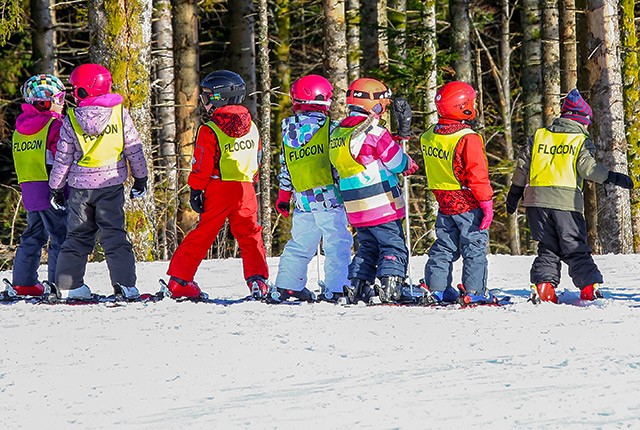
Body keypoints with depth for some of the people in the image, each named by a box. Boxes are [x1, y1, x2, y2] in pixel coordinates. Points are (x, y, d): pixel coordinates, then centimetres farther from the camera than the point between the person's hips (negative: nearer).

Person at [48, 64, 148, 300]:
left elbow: (63, 159, 1)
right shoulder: (119, 113, -5)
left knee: (78, 235, 13)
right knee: (113, 234, -1)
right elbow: (134, 149, 0)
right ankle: (125, 284, -10)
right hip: (111, 183, -1)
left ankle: (68, 283, 11)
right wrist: (140, 178, 12)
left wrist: (56, 188, 12)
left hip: (80, 185, 1)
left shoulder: (71, 121, -5)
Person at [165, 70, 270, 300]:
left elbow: (201, 166, -9)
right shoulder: (251, 128, 9)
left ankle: (178, 280, 7)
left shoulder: (210, 130, -9)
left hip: (218, 188, -3)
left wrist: (195, 191, -1)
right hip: (246, 189, 3)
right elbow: (257, 159, 17)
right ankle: (258, 279, -3)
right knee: (250, 235, 10)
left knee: (202, 235, 3)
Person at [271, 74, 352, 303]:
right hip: (328, 196, -6)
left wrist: (283, 198, 25)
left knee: (299, 245, 16)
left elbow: (285, 169, 16)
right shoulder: (328, 128, -7)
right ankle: (335, 289, -9)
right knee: (338, 245, -3)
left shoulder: (288, 131, 10)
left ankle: (286, 286, 16)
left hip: (303, 200, 6)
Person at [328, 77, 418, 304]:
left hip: (355, 207, 7)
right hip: (381, 204, -7)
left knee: (367, 247, 19)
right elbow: (397, 162, -11)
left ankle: (357, 285, 12)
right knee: (394, 247, -1)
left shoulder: (337, 133, 9)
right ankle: (390, 283, -14)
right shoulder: (374, 132, -16)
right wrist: (409, 164, 12)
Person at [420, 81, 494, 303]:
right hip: (468, 203, -6)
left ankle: (436, 288, 13)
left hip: (444, 201, 6)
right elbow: (477, 175, -19)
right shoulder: (468, 139, -20)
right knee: (474, 247, 1)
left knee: (444, 246, 14)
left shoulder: (429, 136, 3)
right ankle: (474, 290, 0)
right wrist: (487, 203, -12)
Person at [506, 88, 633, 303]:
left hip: (537, 198, 3)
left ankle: (542, 285, -5)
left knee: (548, 247, 11)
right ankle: (590, 287, -5)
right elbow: (587, 167, -11)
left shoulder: (539, 136, 14)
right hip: (566, 201, -3)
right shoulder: (581, 140, 2)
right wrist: (613, 177, -5)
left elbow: (522, 166, 14)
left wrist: (514, 194, 22)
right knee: (575, 249, 4)